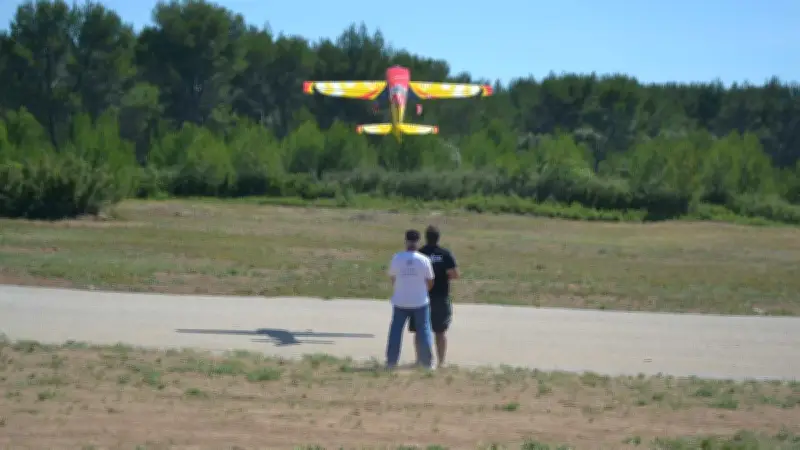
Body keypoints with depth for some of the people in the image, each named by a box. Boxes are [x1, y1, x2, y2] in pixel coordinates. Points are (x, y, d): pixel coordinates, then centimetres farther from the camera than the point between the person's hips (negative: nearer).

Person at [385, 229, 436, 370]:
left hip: (400, 302, 1)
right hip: (420, 302, -1)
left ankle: (391, 362, 10)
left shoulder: (396, 258, -7)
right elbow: (430, 282, -2)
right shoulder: (424, 260, -10)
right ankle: (427, 363, 11)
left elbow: (392, 279, 2)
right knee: (424, 331, 9)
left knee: (396, 331, 10)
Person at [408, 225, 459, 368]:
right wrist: (444, 275, 8)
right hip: (441, 297, 0)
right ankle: (441, 362, 7)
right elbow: (455, 274, -10)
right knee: (441, 331, 8)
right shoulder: (446, 254, -5)